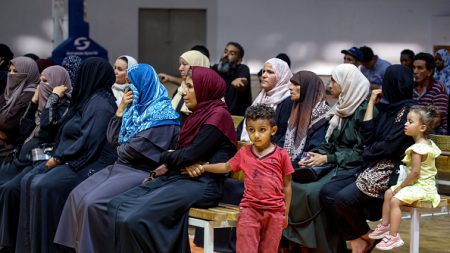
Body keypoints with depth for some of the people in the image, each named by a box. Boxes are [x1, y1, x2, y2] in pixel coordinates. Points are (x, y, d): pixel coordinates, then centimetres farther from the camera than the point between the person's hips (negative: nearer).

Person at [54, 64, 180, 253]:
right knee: (78, 196, -6)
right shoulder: (136, 107, 15)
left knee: (93, 202, -24)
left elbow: (139, 149, -20)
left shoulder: (162, 112, -12)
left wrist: (120, 150, 1)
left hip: (142, 172, -9)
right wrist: (121, 108, 4)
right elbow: (113, 139, 12)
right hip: (121, 166, 9)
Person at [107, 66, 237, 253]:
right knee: (118, 205, -9)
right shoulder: (199, 114, 20)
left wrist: (165, 157, 5)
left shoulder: (218, 115, -8)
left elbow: (190, 155, -14)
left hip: (201, 184, -9)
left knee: (135, 217, -27)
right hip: (177, 176, 9)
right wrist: (164, 167, -3)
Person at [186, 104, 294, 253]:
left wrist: (286, 214, 6)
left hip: (274, 212, -1)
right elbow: (226, 167, 20)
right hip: (250, 209, 1)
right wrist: (202, 167, 9)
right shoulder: (244, 153, 6)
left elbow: (286, 185, 4)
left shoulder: (281, 155, -1)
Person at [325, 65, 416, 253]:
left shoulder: (408, 110, -11)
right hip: (374, 166, 9)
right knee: (328, 191, -12)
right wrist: (371, 103, 11)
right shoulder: (387, 108, 16)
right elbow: (367, 136, 7)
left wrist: (368, 152, 1)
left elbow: (391, 146, -16)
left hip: (391, 171, -9)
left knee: (343, 199, -25)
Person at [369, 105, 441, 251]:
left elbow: (415, 172, -26)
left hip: (422, 187, -11)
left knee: (395, 200, -21)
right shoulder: (428, 143, 9)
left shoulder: (418, 148, -23)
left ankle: (393, 236, -19)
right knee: (388, 193, 14)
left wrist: (401, 186, -13)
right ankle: (385, 226, 18)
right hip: (422, 184, 11)